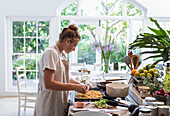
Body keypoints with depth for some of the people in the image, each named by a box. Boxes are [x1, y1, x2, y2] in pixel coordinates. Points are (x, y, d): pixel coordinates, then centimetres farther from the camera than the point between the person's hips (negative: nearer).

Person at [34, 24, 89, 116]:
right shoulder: (51, 53, -17)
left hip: (58, 103, 9)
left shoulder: (62, 55, 11)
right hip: (49, 105, -8)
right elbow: (48, 84, -25)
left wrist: (80, 85, 1)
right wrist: (74, 87, -23)